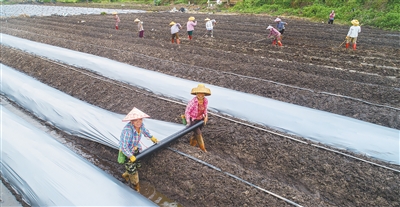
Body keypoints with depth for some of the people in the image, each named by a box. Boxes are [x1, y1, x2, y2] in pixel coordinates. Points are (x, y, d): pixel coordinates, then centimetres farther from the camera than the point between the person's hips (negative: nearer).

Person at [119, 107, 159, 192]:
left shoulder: (140, 125, -19)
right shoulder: (127, 130, -41)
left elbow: (144, 130, 6)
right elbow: (124, 146, -36)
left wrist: (152, 137, 19)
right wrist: (131, 157, -26)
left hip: (136, 149, 7)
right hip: (126, 152, -7)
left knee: (137, 165, 22)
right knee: (132, 170, 9)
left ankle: (126, 175, 52)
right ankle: (136, 185, 37)